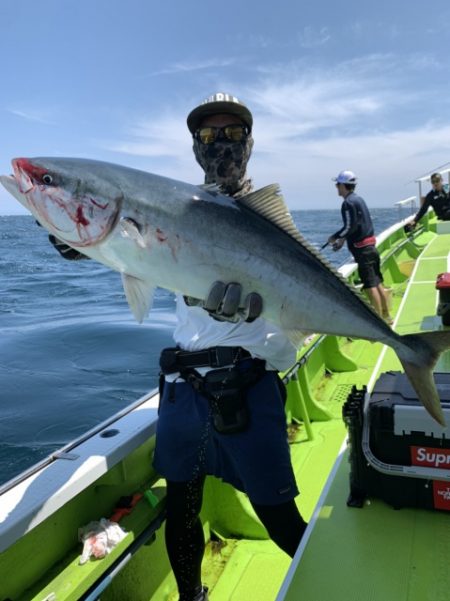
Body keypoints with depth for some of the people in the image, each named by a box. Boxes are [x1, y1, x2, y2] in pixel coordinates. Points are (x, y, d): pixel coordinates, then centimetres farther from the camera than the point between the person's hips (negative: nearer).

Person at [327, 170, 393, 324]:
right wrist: (342, 239, 19)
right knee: (378, 283, 13)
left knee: (370, 285, -7)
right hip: (370, 247, 10)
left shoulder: (348, 203, -13)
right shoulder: (358, 199, 16)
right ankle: (386, 316, 20)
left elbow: (350, 227, -18)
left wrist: (334, 237, -5)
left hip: (362, 249, -9)